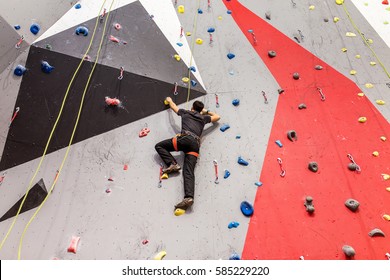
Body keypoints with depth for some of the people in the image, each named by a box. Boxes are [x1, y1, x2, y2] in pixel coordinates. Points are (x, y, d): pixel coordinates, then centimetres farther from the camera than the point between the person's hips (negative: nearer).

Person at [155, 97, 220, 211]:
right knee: (189, 172, -12)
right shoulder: (203, 118, 31)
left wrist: (169, 100, 68)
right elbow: (217, 117, 46)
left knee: (159, 146, 11)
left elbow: (174, 106, 47)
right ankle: (189, 197, -34)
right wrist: (207, 111, 56)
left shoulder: (186, 112, 27)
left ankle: (172, 164, -8)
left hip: (185, 138, -3)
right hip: (195, 144, 3)